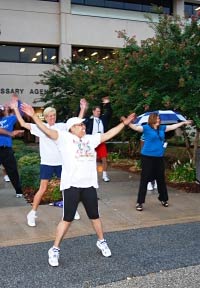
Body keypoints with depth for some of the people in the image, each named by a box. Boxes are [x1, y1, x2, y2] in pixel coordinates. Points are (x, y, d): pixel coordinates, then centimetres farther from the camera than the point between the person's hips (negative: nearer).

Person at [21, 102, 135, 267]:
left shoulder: (91, 139, 13)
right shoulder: (65, 138, -2)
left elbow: (108, 134, 18)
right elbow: (47, 131, -13)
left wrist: (124, 123, 19)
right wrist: (34, 116, -24)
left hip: (89, 185, 5)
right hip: (71, 185, -4)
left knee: (95, 216, 17)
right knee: (67, 218, 0)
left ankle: (102, 242, 37)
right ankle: (55, 249, 14)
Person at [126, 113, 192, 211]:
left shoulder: (162, 128, 11)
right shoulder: (146, 128, -7)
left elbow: (173, 126, 24)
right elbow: (135, 127, -21)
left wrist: (183, 123, 32)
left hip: (159, 157, 6)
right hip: (147, 157, -6)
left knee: (161, 179, 17)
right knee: (144, 179, -5)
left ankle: (163, 199, 34)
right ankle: (140, 202, 2)